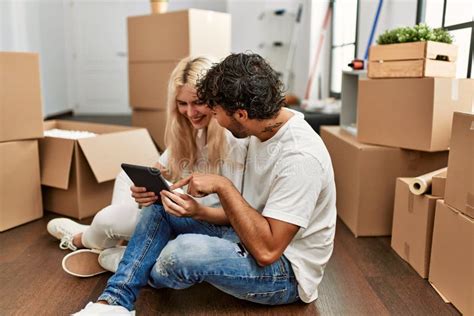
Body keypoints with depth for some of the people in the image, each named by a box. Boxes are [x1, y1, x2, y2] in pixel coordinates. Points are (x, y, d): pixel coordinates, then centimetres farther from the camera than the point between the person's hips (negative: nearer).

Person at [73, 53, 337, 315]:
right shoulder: (264, 129, -1)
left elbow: (266, 250, -29)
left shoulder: (300, 157, -28)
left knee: (183, 251, -30)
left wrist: (222, 186, -24)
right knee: (160, 209, 2)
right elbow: (243, 208, 7)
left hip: (286, 271, -8)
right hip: (251, 240, 9)